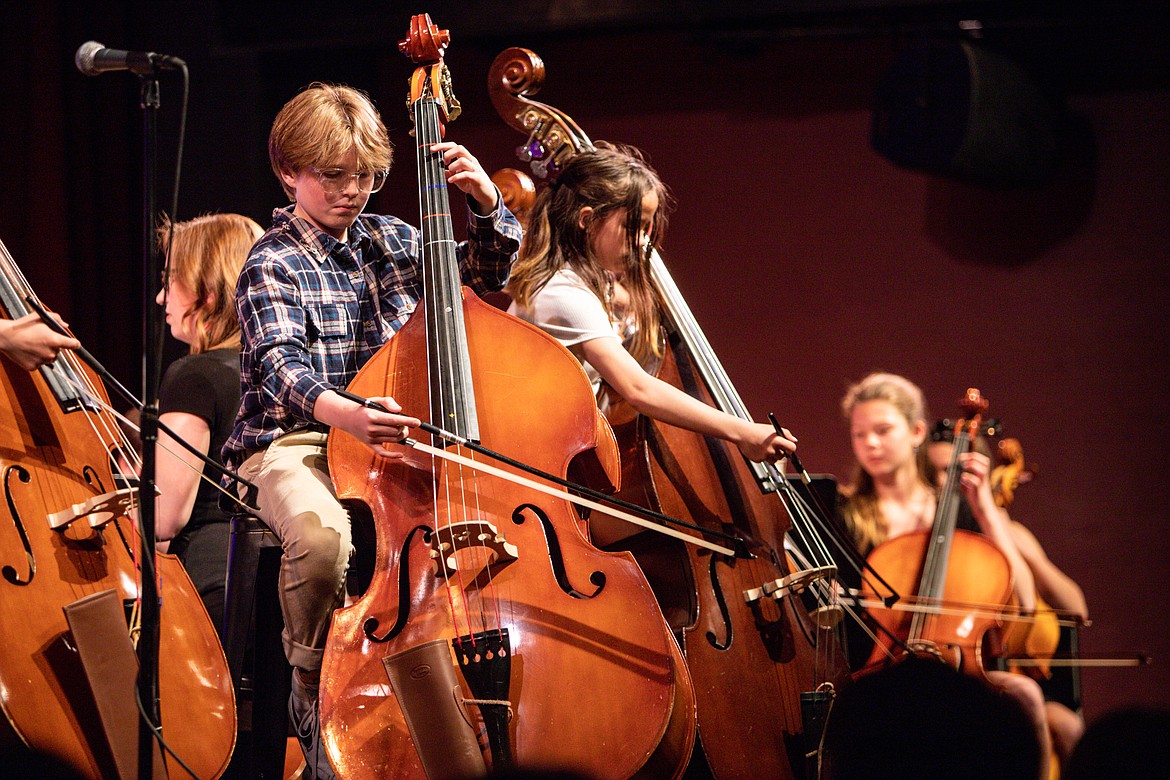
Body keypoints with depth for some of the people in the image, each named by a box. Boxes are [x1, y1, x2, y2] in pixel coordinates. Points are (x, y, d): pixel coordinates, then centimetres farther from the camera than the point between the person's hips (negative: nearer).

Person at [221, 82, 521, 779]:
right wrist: (344, 412, -44)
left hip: (383, 436, 5)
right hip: (294, 443, -5)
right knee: (323, 533, -38)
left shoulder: (392, 241, 14)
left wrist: (486, 200, 2)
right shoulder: (274, 264, -5)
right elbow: (282, 365, -22)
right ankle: (315, 694, -14)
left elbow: (489, 271, 23)